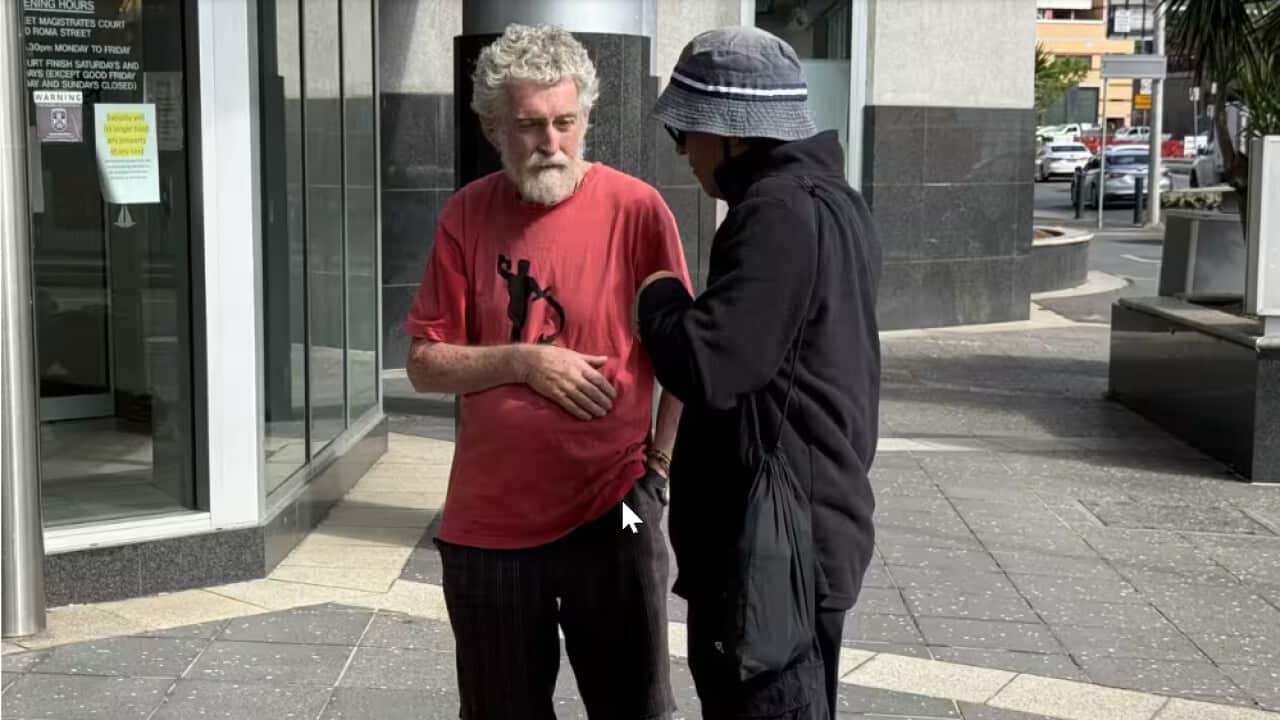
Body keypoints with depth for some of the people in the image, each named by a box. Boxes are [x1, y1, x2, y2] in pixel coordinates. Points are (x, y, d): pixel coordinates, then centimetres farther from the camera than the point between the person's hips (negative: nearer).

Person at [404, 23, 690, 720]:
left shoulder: (635, 208, -8)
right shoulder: (466, 215, 0)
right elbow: (426, 365, 2)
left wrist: (657, 467, -9)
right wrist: (523, 361, -13)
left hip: (608, 517, -2)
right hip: (487, 523, 3)